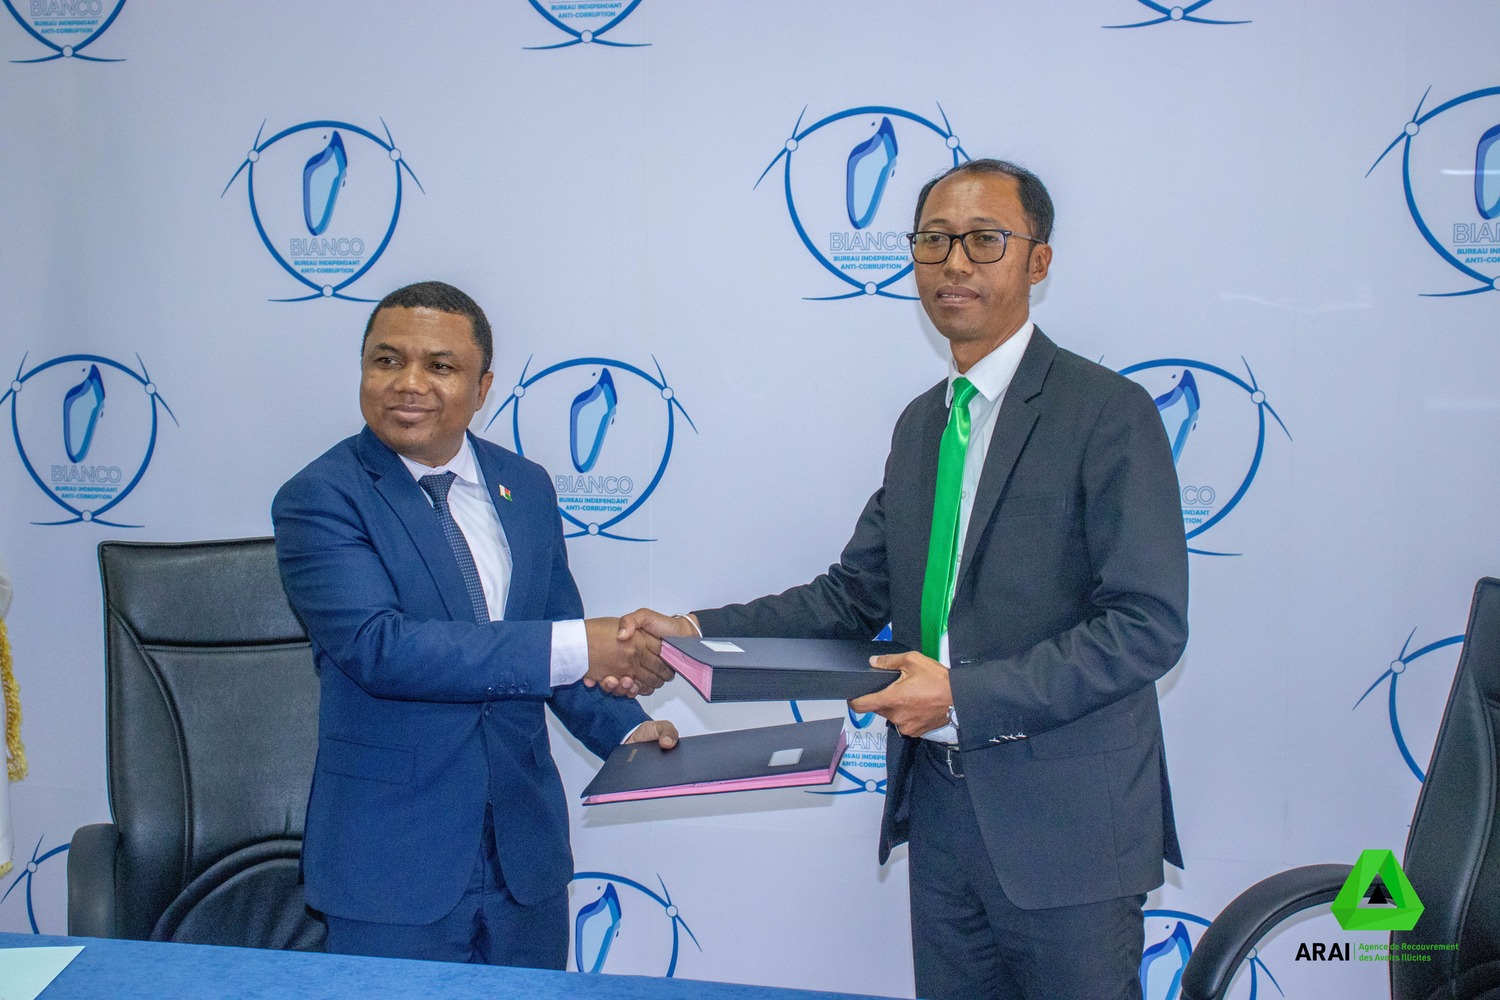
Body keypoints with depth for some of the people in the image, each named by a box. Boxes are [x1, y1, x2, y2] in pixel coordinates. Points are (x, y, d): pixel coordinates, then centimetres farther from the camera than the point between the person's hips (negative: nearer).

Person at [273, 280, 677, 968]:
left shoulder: (526, 486, 7)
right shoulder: (319, 499, -11)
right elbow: (377, 646, -25)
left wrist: (623, 726, -5)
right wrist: (576, 647, -27)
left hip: (527, 848, 5)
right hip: (393, 862, -5)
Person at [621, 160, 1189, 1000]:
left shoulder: (1107, 412, -12)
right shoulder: (922, 422, 12)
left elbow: (1148, 625, -17)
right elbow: (854, 594, 12)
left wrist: (964, 694, -21)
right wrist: (694, 634, 1)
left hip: (1065, 820, -6)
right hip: (940, 804, 7)